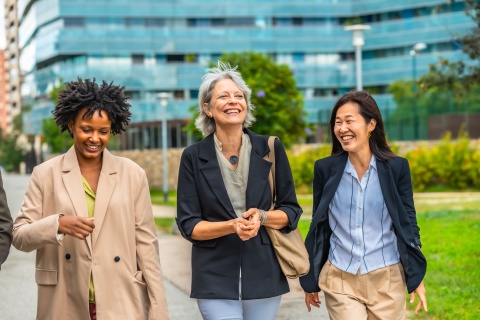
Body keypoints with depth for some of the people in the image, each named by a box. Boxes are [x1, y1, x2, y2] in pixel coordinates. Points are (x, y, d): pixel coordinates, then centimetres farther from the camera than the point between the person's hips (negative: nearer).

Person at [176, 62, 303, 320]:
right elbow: (188, 225, -2)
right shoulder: (193, 157, -2)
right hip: (216, 280, -2)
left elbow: (291, 211, 5)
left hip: (264, 276, 2)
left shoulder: (270, 149, 1)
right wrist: (231, 226, -18)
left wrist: (262, 217, -15)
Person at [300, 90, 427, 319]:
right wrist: (310, 279, 9)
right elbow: (318, 225, 7)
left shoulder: (396, 167, -4)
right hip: (339, 279, 0)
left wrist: (417, 278, 0)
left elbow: (408, 223, 2)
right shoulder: (325, 169, -1)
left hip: (386, 279, 0)